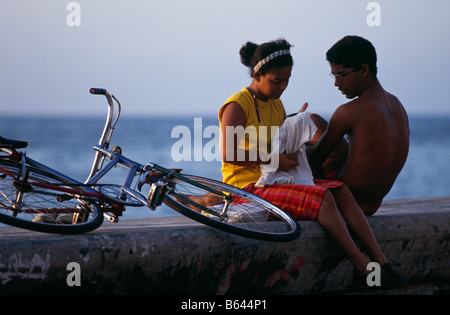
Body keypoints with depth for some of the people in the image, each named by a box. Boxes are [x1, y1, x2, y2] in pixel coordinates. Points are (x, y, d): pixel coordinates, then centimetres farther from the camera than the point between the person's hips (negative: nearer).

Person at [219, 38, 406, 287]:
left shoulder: (276, 105, 18)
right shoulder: (237, 106, -9)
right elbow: (228, 155, -20)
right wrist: (273, 159, -20)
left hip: (276, 182, 8)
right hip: (247, 186, -8)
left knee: (341, 190, -13)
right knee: (322, 197, -27)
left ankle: (380, 259, -19)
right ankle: (362, 266, -25)